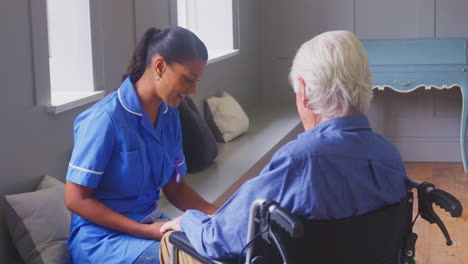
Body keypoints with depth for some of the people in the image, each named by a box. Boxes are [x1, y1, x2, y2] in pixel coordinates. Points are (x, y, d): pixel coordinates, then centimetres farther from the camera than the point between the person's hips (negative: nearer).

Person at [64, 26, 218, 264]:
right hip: (102, 237, -7)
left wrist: (215, 215, -9)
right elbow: (76, 199, -17)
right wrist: (146, 231, -22)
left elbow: (174, 187, 10)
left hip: (151, 224, 7)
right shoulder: (105, 119, -19)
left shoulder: (169, 115, 3)